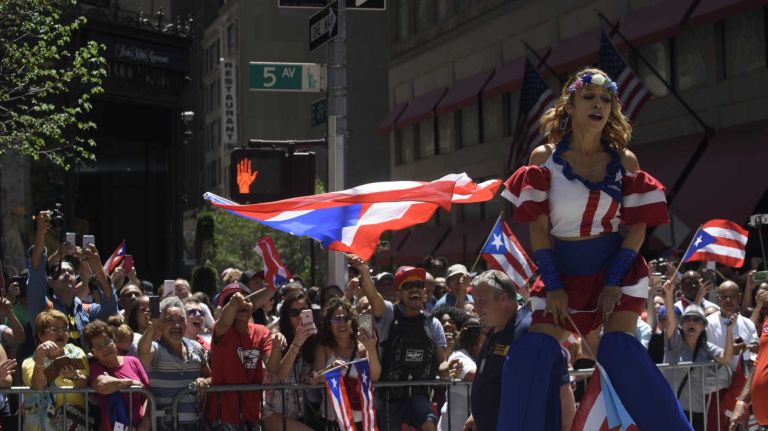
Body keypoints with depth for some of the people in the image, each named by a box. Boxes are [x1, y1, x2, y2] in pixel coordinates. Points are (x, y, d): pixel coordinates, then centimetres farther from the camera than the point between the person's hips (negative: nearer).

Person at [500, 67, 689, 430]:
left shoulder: (624, 161, 1)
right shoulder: (545, 158, -1)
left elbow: (637, 224, -3)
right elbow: (537, 226, -3)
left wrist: (614, 280, -12)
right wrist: (552, 285, -9)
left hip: (617, 266, -1)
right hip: (564, 270, 1)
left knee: (620, 352, -18)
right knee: (532, 356, -11)